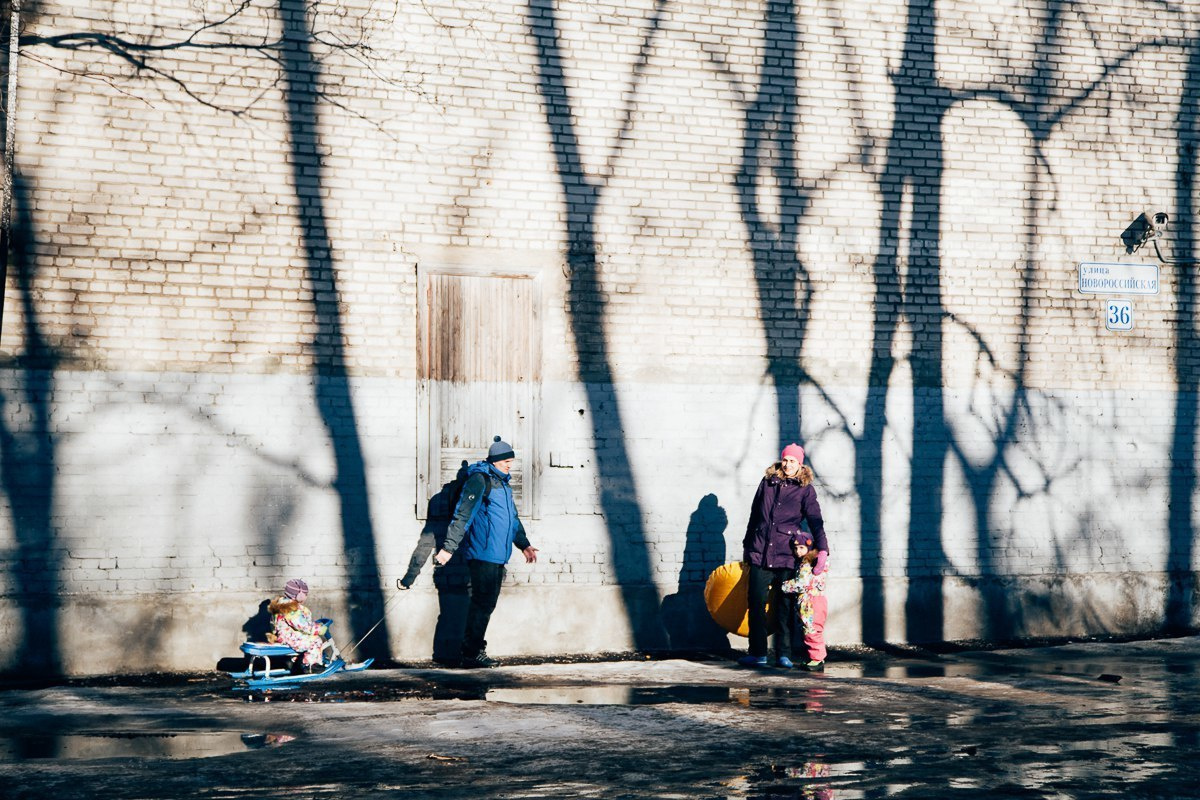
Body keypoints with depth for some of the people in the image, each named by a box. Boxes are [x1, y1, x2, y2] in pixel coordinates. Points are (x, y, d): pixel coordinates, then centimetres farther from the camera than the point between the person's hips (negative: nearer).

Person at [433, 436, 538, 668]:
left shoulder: (503, 483, 19)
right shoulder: (479, 480, -10)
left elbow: (513, 518, 31)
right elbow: (462, 516, -16)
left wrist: (524, 544, 33)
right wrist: (448, 547, -21)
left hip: (497, 556, 9)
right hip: (482, 553, -9)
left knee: (487, 604, 11)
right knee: (482, 603, -8)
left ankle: (475, 650, 17)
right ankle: (470, 653, -4)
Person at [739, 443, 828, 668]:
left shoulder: (805, 489, 3)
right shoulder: (767, 483, 12)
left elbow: (815, 521, -5)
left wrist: (822, 550, -18)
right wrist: (747, 546, 21)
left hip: (786, 556, -2)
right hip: (760, 553, 3)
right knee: (756, 604, -2)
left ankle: (784, 654, 6)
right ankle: (758, 653, 4)